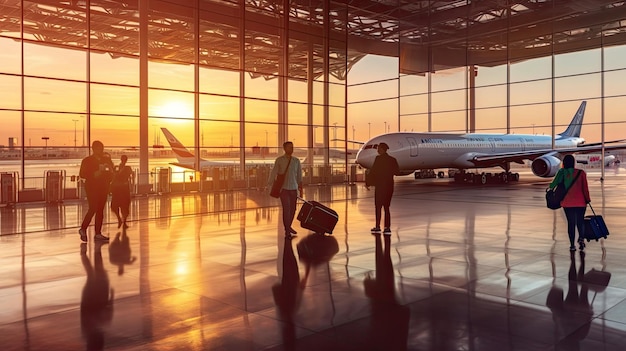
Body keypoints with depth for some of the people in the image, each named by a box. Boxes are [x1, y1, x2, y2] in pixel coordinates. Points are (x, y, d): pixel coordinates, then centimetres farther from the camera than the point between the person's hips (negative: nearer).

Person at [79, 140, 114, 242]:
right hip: (92, 187, -5)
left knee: (100, 210, 4)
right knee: (93, 208, -12)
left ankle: (98, 233, 7)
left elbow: (111, 173, 16)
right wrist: (94, 174, -19)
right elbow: (82, 174, -8)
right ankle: (83, 229, 7)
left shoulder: (106, 160, 12)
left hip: (103, 188, 5)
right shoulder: (87, 160, -1)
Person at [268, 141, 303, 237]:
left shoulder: (296, 161, 3)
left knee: (293, 209, 10)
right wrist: (269, 187, -12)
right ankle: (287, 231, -1)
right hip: (283, 189, -4)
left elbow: (299, 176, 6)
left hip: (293, 189, 4)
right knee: (286, 209, -10)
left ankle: (289, 227, 31)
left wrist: (301, 189, 4)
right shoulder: (279, 160, -6)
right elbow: (273, 173, -8)